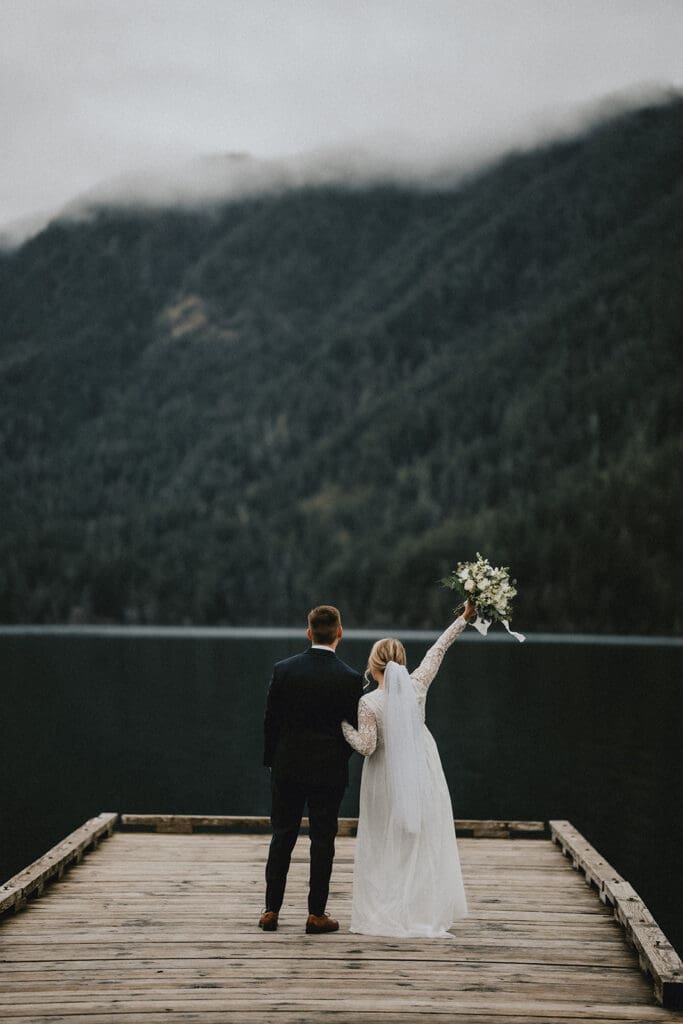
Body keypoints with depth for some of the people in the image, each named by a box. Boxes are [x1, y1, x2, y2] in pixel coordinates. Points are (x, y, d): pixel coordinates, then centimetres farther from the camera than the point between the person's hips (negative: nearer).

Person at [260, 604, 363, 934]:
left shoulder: (283, 670, -5)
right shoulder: (350, 678, -10)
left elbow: (270, 721, 0)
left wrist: (271, 761, 11)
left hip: (287, 767, 2)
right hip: (329, 770, -2)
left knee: (282, 836, 11)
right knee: (322, 839, 6)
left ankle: (271, 910, 12)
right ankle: (316, 914, 9)